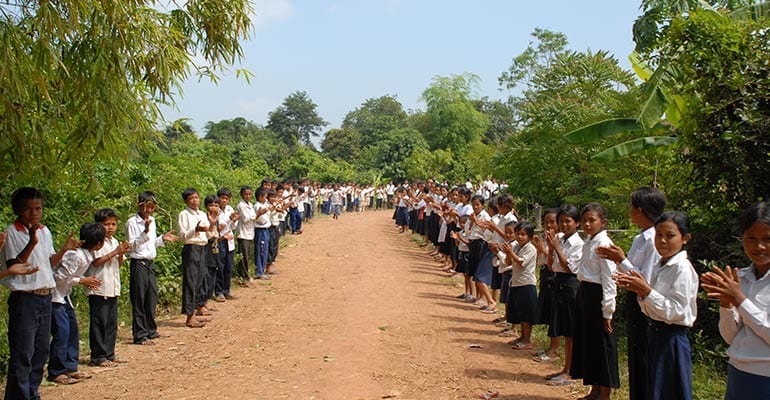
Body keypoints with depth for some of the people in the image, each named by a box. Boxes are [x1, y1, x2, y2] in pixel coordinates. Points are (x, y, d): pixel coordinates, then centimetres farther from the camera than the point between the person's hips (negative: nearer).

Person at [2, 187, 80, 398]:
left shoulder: (45, 232, 9)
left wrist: (64, 249, 0)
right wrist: (31, 244, -26)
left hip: (45, 297, 7)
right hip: (24, 299, -7)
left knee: (41, 351, 14)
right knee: (22, 354, -4)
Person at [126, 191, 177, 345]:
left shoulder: (152, 221, 14)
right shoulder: (132, 222, -10)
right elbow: (132, 245, -16)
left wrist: (162, 239, 7)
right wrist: (145, 232, -25)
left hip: (150, 263, 8)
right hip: (138, 264, -8)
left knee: (152, 298, 12)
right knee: (139, 300, -2)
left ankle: (151, 331, 22)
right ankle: (140, 335, 4)